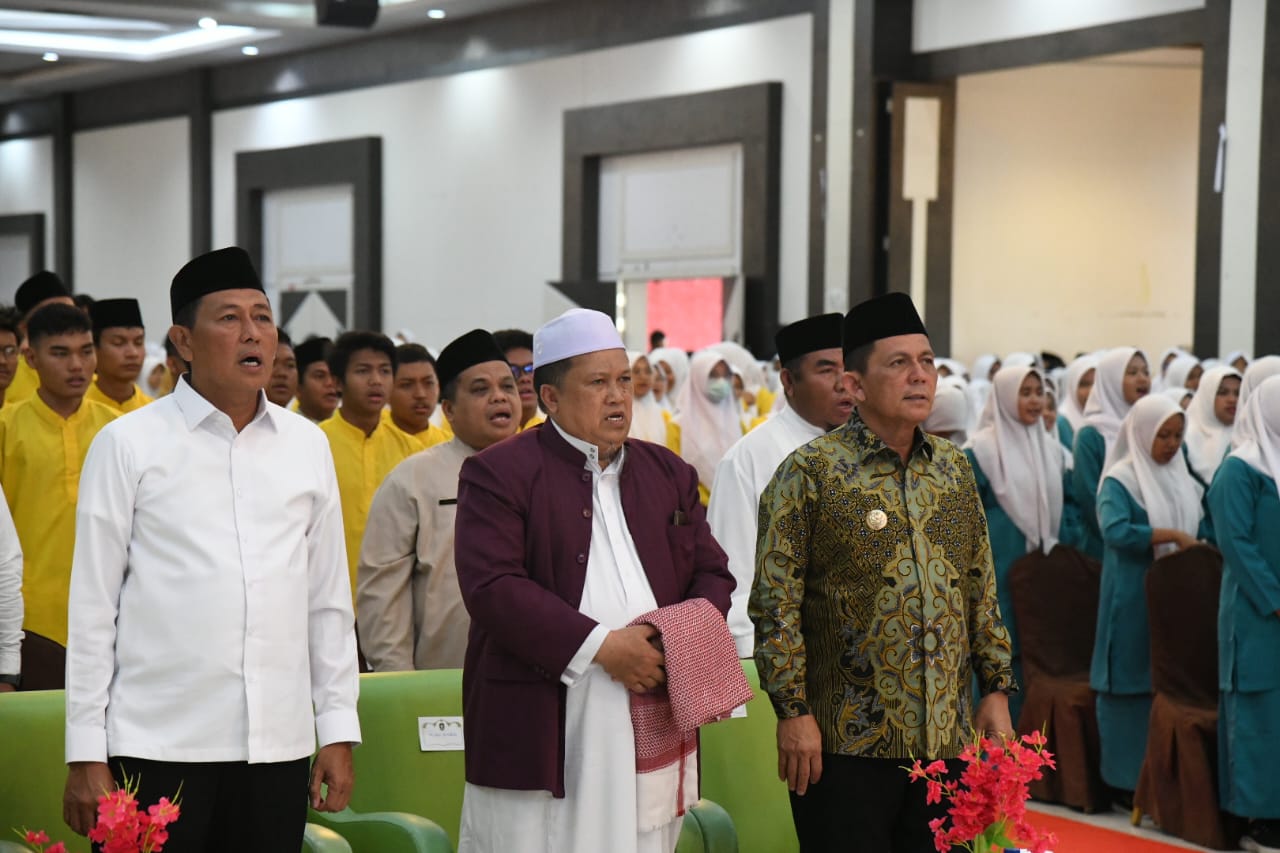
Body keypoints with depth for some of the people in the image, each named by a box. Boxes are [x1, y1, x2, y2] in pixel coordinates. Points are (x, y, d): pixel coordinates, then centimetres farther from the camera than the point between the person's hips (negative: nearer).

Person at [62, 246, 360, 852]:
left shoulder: (307, 445, 9)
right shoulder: (127, 444, -1)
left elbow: (329, 600, 12)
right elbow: (93, 606, -1)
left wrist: (338, 731, 7)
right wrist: (85, 753, -4)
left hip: (278, 746, 3)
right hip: (155, 749, -3)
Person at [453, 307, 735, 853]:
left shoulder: (667, 473, 18)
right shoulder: (499, 474, -1)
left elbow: (711, 572, 20)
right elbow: (493, 586, -12)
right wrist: (601, 646, -16)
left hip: (651, 728, 5)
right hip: (541, 734, -5)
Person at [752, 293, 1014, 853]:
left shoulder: (954, 469, 11)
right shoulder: (809, 472, -6)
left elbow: (981, 591, 16)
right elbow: (776, 603, -9)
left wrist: (995, 690, 10)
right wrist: (793, 711, -13)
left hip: (946, 739, 5)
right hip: (847, 743, -5)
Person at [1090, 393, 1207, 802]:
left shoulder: (1182, 481, 14)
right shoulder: (1119, 480, -6)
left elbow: (1201, 531, 17)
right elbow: (1115, 530, -22)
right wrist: (1171, 535, -24)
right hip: (1132, 600, -6)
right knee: (1133, 684, -2)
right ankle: (1126, 779, 5)